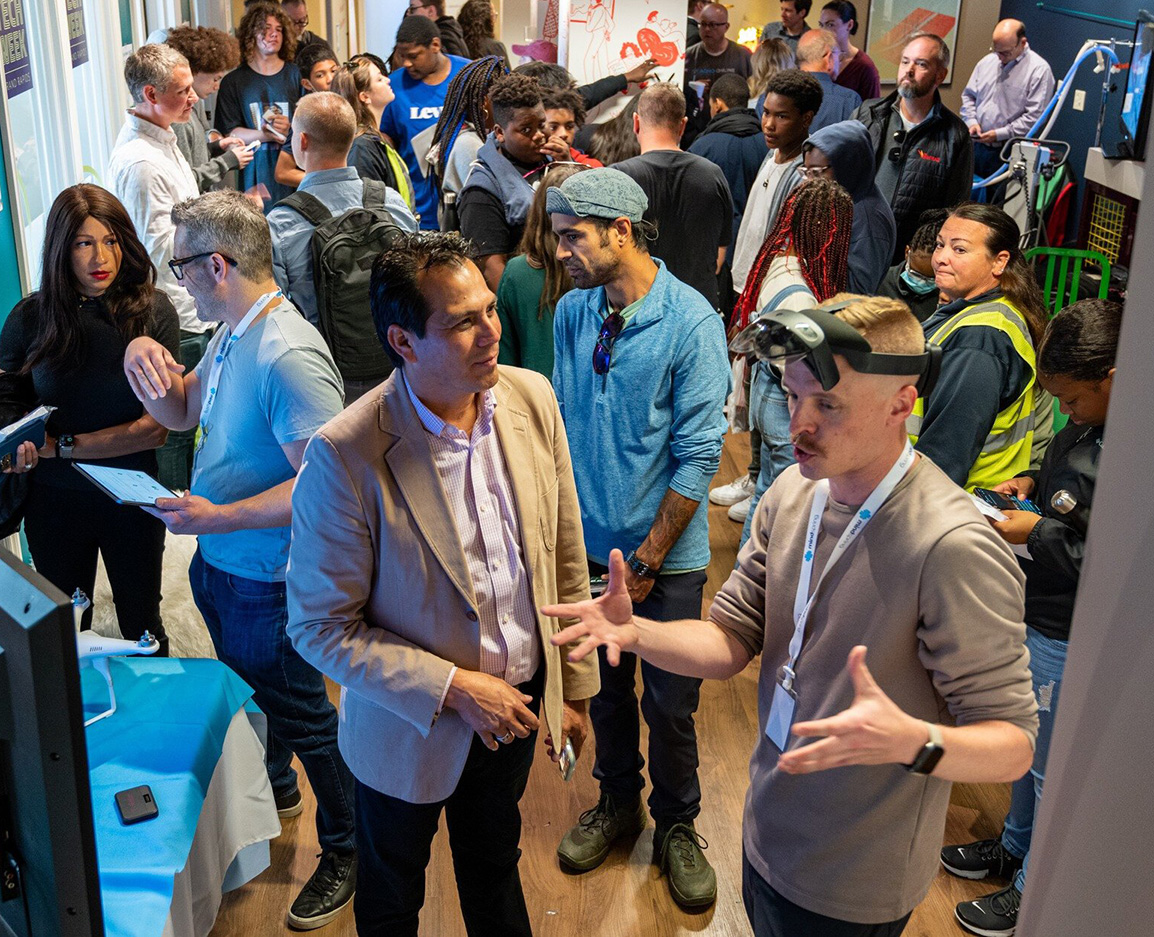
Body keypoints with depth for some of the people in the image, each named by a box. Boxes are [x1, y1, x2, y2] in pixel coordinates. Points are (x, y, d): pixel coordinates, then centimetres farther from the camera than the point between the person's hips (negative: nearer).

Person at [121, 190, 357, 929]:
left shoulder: (289, 356, -29)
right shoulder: (233, 336, 2)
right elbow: (181, 412, 16)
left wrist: (217, 517, -29)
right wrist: (146, 363, -5)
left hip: (269, 577, -9)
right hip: (218, 563, 9)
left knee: (300, 713, 8)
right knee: (251, 692, 28)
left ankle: (348, 851, 28)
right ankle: (274, 792, 54)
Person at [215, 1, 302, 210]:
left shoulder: (295, 75, 8)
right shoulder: (234, 81, 7)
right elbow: (228, 132, 1)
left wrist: (290, 128, -17)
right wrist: (263, 135, -14)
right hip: (256, 174, 0)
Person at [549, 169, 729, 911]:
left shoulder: (691, 322, -16)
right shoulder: (572, 313, -2)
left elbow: (699, 454, -15)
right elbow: (560, 424, 5)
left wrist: (648, 558, -13)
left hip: (666, 555, -4)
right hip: (589, 544, 4)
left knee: (669, 706, 10)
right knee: (605, 687, 19)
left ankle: (676, 827, 34)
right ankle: (618, 802, 43)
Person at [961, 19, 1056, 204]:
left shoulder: (1039, 69, -8)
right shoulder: (987, 61, 10)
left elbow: (1034, 116, -12)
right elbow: (969, 95, 19)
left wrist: (1000, 134, -16)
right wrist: (972, 121, 1)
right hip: (976, 146, 5)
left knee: (998, 207, -4)